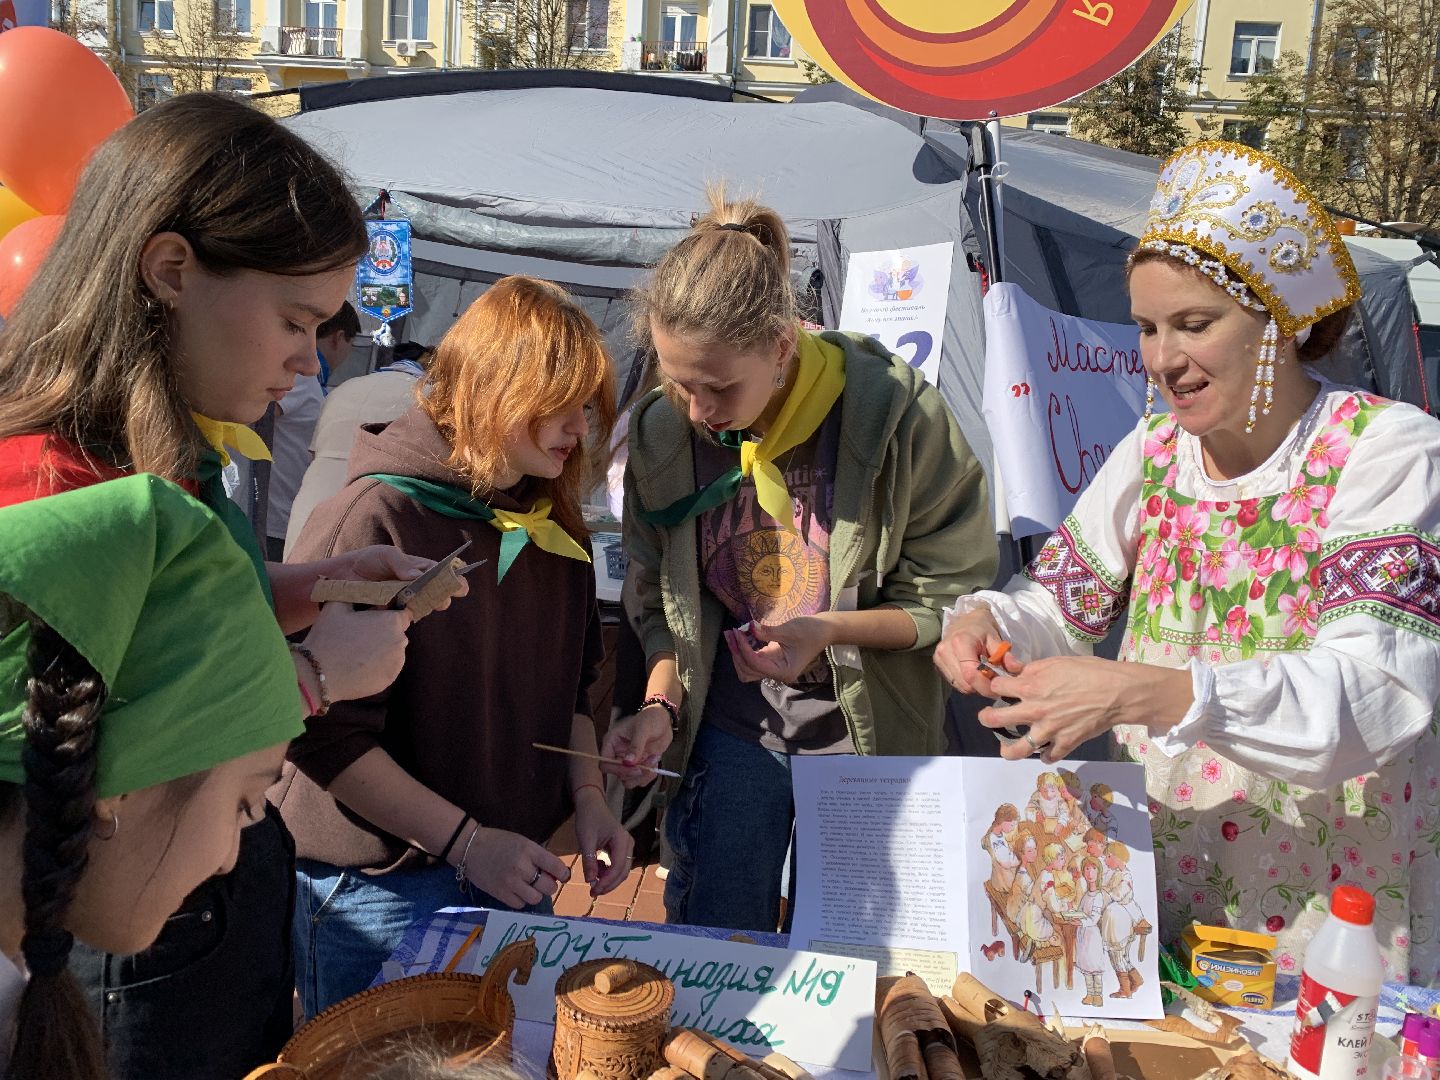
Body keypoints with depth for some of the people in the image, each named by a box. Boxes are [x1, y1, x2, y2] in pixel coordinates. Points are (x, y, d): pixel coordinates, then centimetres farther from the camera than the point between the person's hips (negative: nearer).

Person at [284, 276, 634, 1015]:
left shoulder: (553, 526, 3)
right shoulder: (375, 521, -19)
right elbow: (322, 734, -20)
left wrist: (587, 800, -1)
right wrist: (465, 841, -20)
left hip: (516, 876, 7)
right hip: (378, 892, -6)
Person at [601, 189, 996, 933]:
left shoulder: (896, 415, -19)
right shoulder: (662, 432, -8)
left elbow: (956, 597, -10)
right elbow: (661, 598, 4)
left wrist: (830, 631, -23)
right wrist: (659, 705, -10)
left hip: (864, 733, -2)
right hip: (729, 726, 3)